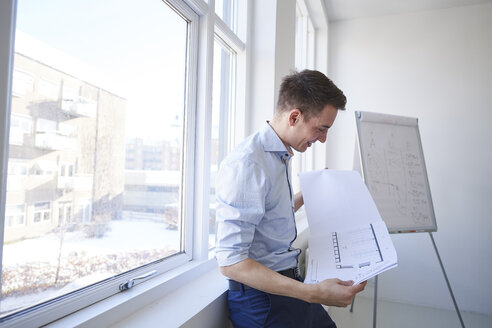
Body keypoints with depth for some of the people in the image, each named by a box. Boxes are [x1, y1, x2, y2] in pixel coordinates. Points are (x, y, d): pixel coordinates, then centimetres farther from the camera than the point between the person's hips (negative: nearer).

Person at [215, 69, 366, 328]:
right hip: (261, 297, -8)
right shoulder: (246, 163, -24)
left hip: (288, 281, 9)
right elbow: (230, 262, -27)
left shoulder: (280, 156, 7)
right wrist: (314, 293, -30)